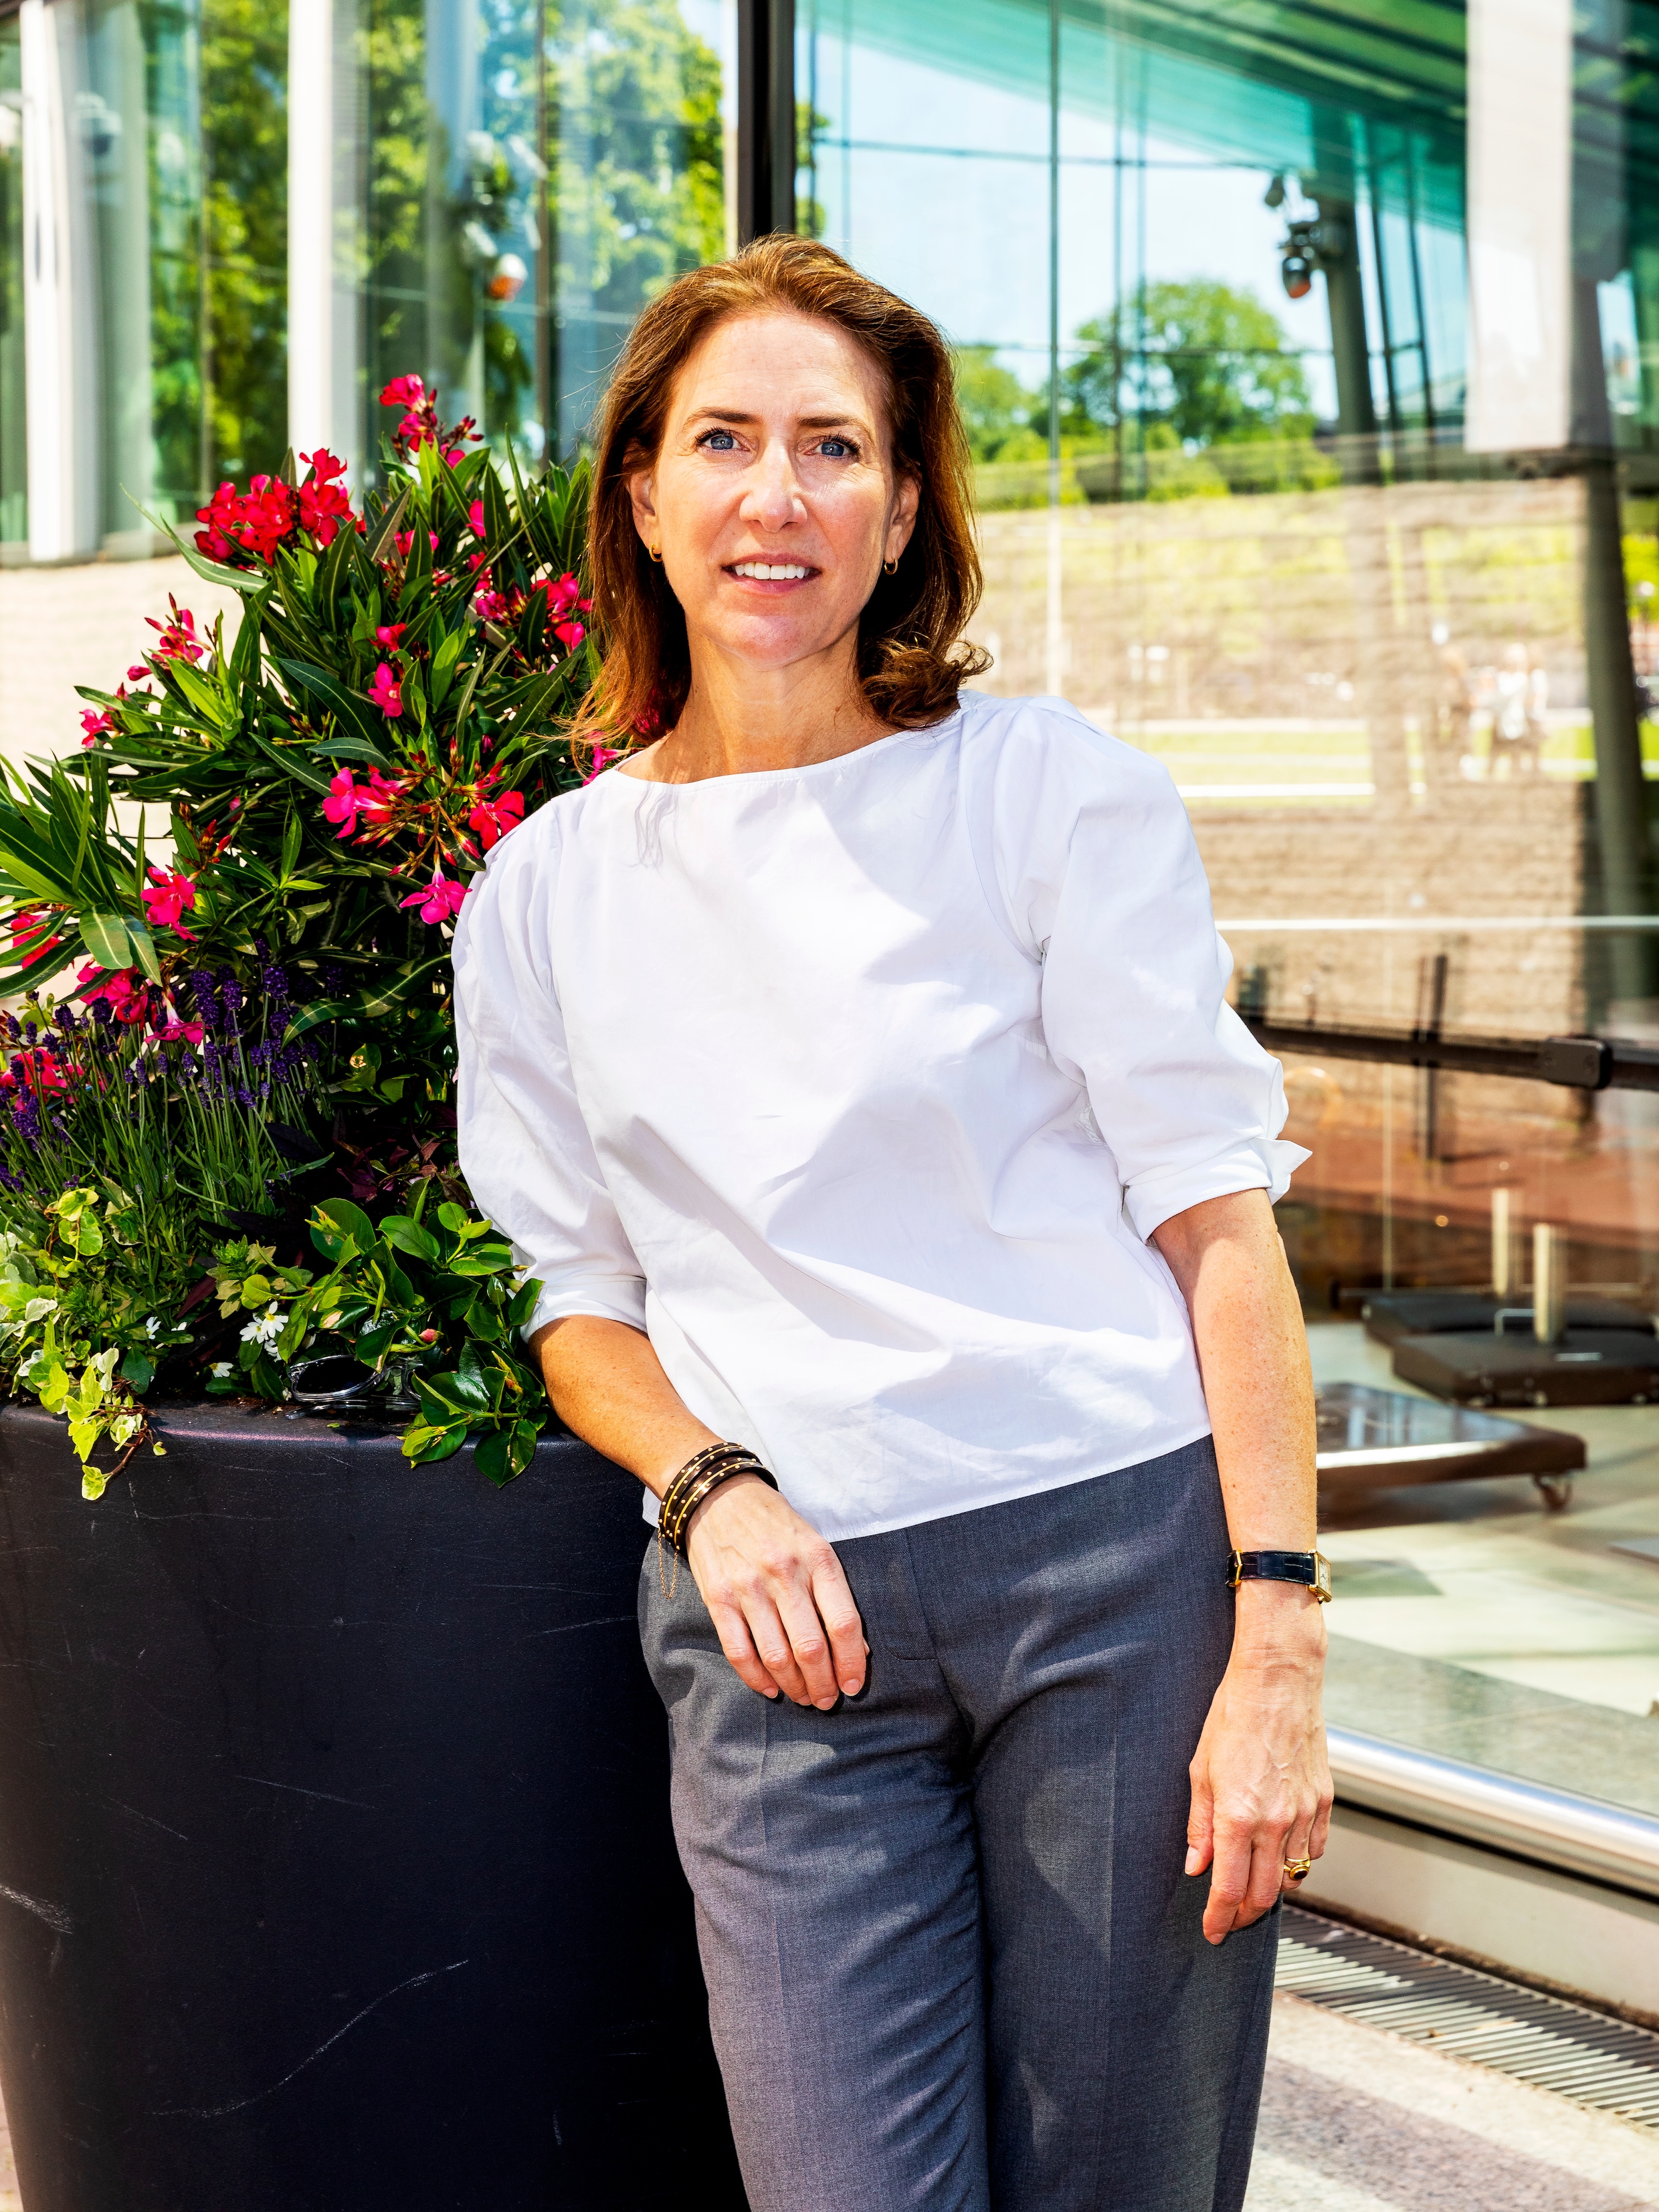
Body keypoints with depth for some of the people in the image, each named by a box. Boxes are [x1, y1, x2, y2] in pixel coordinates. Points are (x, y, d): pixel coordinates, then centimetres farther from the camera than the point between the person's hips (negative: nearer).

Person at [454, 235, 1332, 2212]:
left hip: (1121, 1554, -1)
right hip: (786, 1619, 2)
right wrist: (710, 1489, -6)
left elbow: (1218, 1218, -2)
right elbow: (579, 1300, 14)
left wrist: (1278, 1637, -10)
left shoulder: (1054, 792, 1)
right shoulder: (545, 890, 9)